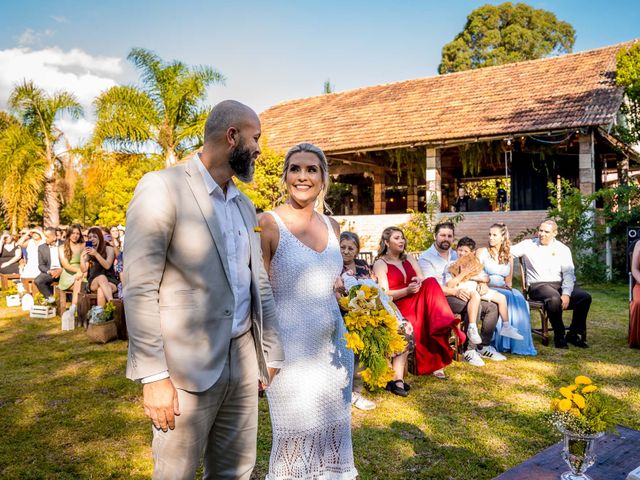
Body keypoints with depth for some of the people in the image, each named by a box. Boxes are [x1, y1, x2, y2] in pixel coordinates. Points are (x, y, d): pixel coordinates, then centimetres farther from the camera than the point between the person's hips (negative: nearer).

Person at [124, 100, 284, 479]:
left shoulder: (245, 205, 14)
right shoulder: (163, 187, -9)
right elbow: (139, 288, -14)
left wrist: (274, 356, 14)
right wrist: (153, 376, -17)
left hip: (243, 359, 7)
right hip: (187, 366, -6)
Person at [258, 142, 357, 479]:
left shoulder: (331, 226, 7)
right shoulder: (268, 224, -9)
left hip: (333, 347, 6)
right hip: (291, 349, -5)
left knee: (333, 434, 15)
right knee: (295, 439, 6)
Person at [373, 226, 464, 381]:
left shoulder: (409, 259, 21)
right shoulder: (380, 264, 3)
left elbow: (425, 282, 11)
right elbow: (384, 294, -8)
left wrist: (420, 282, -14)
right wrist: (407, 290, -23)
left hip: (418, 301, 5)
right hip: (397, 306, -5)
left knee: (431, 283, -26)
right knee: (420, 324, -34)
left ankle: (443, 327, -37)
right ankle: (435, 364, -27)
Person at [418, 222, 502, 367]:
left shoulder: (454, 255, 21)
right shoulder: (426, 258, -5)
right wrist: (455, 291, -27)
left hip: (458, 294, 8)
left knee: (492, 307, -5)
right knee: (475, 306, -30)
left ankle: (484, 346, 5)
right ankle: (469, 351, -23)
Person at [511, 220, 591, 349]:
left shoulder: (563, 249, 10)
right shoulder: (528, 245, 6)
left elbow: (569, 274, 2)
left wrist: (566, 294, -14)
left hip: (559, 285, 4)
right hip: (537, 286, -4)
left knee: (585, 297, -19)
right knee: (554, 298, -35)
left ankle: (574, 334, -3)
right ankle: (559, 336, -15)